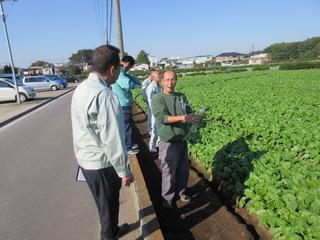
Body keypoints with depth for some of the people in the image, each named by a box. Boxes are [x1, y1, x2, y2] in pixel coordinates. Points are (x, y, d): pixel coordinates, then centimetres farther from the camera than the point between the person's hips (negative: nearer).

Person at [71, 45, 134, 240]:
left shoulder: (82, 88, 4)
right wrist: (124, 170, -14)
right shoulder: (103, 94, -27)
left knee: (107, 203, 27)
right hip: (102, 164, -9)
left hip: (86, 159, 9)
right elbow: (112, 138, -25)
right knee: (109, 206, 14)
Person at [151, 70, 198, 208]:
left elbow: (189, 115, 5)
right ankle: (167, 198, 29)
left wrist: (193, 119, -19)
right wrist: (182, 117, -29)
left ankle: (181, 192, 41)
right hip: (168, 143, -5)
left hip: (182, 140, 5)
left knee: (183, 170, 18)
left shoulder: (182, 97, 7)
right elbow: (162, 117, -20)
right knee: (169, 172, 7)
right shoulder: (157, 98, -9)